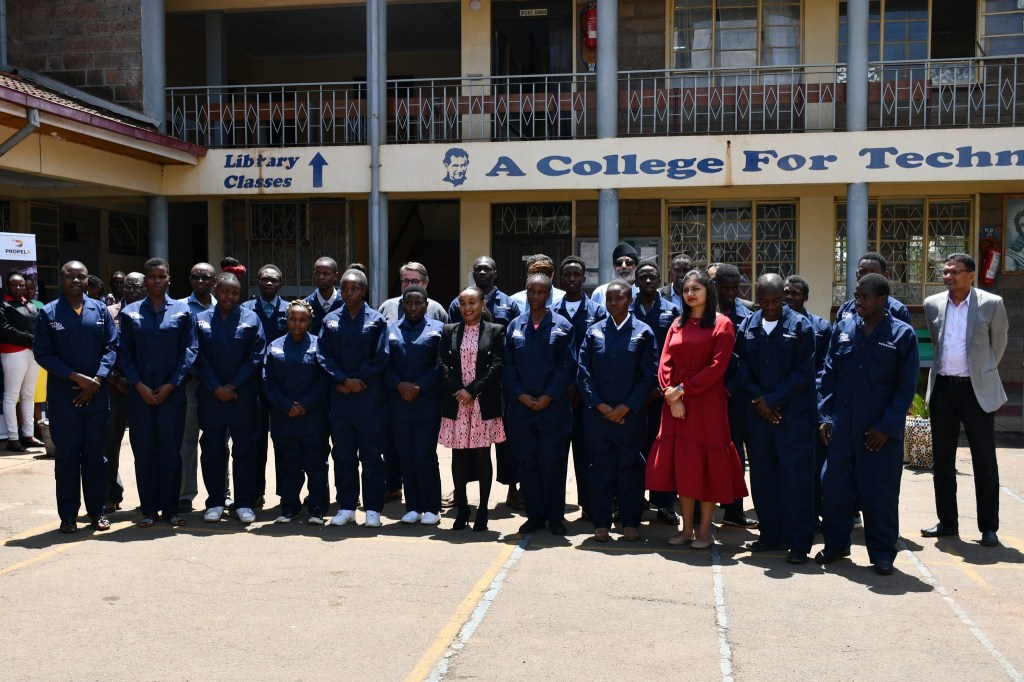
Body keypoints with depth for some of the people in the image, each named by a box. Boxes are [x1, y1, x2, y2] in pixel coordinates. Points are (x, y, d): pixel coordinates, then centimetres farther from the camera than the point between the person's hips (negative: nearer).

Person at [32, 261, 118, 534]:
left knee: (95, 455, 9)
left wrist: (97, 379, -10)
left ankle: (97, 511, 19)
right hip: (63, 396, -1)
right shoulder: (49, 313, 0)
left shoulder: (100, 310, 5)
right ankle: (68, 515, 14)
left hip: (97, 395, 2)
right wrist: (77, 377, -13)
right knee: (66, 456, 6)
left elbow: (111, 347, 3)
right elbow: (42, 353, -5)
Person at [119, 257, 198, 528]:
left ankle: (170, 508, 13)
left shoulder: (182, 311, 3)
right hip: (140, 393, 1)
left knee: (171, 450, 2)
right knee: (144, 450, 4)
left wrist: (171, 384, -8)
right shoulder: (130, 313, 5)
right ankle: (148, 509, 14)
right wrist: (139, 385, -8)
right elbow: (124, 352, 3)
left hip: (172, 392, -1)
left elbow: (189, 350, 0)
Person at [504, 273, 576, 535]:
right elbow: (507, 366, 7)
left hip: (554, 407, -2)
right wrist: (520, 395, -6)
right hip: (521, 406, 3)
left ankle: (555, 517, 14)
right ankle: (534, 516, 18)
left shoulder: (562, 326, 2)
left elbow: (568, 365, -3)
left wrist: (549, 396, -11)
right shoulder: (515, 326, 9)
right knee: (528, 463, 7)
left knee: (553, 463, 1)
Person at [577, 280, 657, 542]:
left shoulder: (643, 333, 2)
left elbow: (649, 375, -2)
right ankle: (601, 524, 15)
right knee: (600, 469, 6)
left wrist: (626, 407, -8)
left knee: (631, 469, 5)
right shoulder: (594, 332, 6)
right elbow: (584, 372, 4)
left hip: (631, 415, -1)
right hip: (598, 413, 1)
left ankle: (631, 523, 17)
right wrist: (599, 405, -7)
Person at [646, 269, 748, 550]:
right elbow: (665, 363, 6)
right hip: (676, 403, 5)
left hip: (707, 403, -5)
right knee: (681, 462, 6)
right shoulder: (677, 325, 13)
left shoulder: (722, 325, -2)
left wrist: (682, 389, -15)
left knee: (706, 462, 0)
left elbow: (717, 367, -12)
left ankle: (705, 530, 11)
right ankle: (686, 528, 15)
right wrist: (671, 395, -9)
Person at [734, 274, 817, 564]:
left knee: (796, 477, -2)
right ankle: (771, 535, 23)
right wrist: (758, 400, -7)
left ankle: (799, 543, 6)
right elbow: (741, 369, 7)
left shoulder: (800, 326, -2)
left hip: (794, 413, -4)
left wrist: (772, 399, -12)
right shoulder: (747, 327, 8)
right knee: (762, 476, 10)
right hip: (758, 413, 4)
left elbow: (803, 372, -7)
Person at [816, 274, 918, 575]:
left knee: (880, 493, 6)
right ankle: (835, 544, 25)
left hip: (882, 430, -3)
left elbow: (906, 386, -4)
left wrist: (887, 426, -10)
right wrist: (824, 416, 1)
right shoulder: (843, 329, 6)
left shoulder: (902, 334, -3)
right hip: (842, 426, 3)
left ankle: (882, 553, 21)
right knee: (834, 486, 8)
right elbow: (828, 375, 9)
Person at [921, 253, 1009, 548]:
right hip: (942, 388, 4)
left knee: (984, 461, 3)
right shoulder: (932, 304, 3)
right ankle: (947, 521, 22)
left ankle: (988, 527, 13)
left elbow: (998, 343, 7)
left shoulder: (991, 304, -7)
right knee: (942, 460, 10)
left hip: (977, 389, -4)